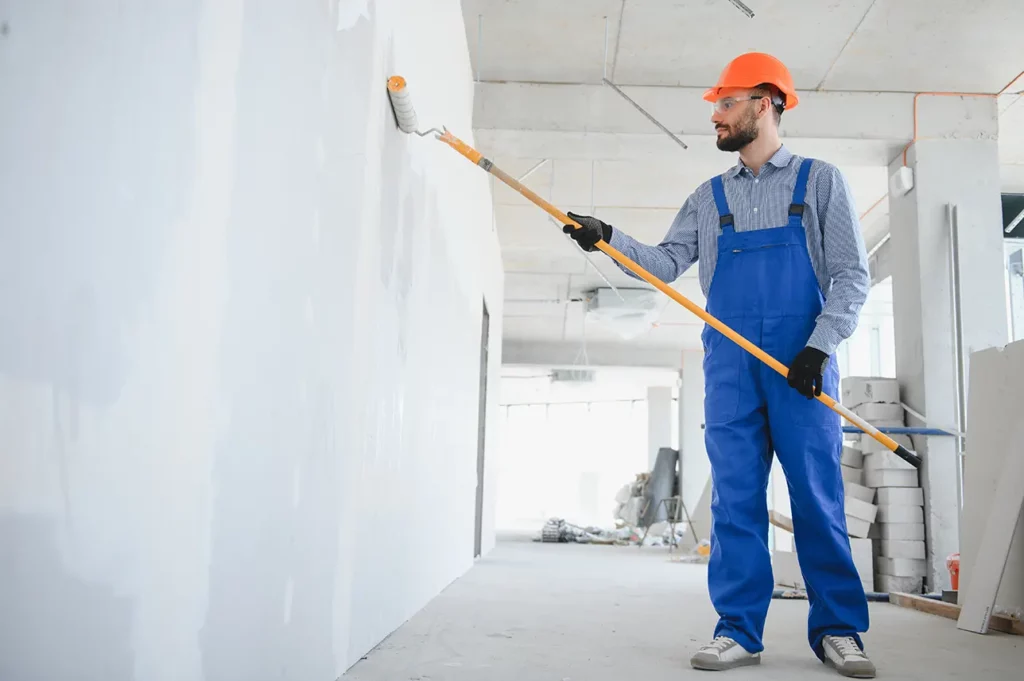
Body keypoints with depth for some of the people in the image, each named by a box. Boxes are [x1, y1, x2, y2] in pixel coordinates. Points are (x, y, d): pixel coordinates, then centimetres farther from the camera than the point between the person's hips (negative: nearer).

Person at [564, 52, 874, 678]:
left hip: (803, 359, -3)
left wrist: (821, 346, -11)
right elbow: (667, 264, 11)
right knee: (735, 497, 1)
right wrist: (608, 239, -4)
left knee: (818, 496, -3)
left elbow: (851, 275, 2)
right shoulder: (709, 197, 19)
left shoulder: (820, 181, 9)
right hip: (730, 360, 3)